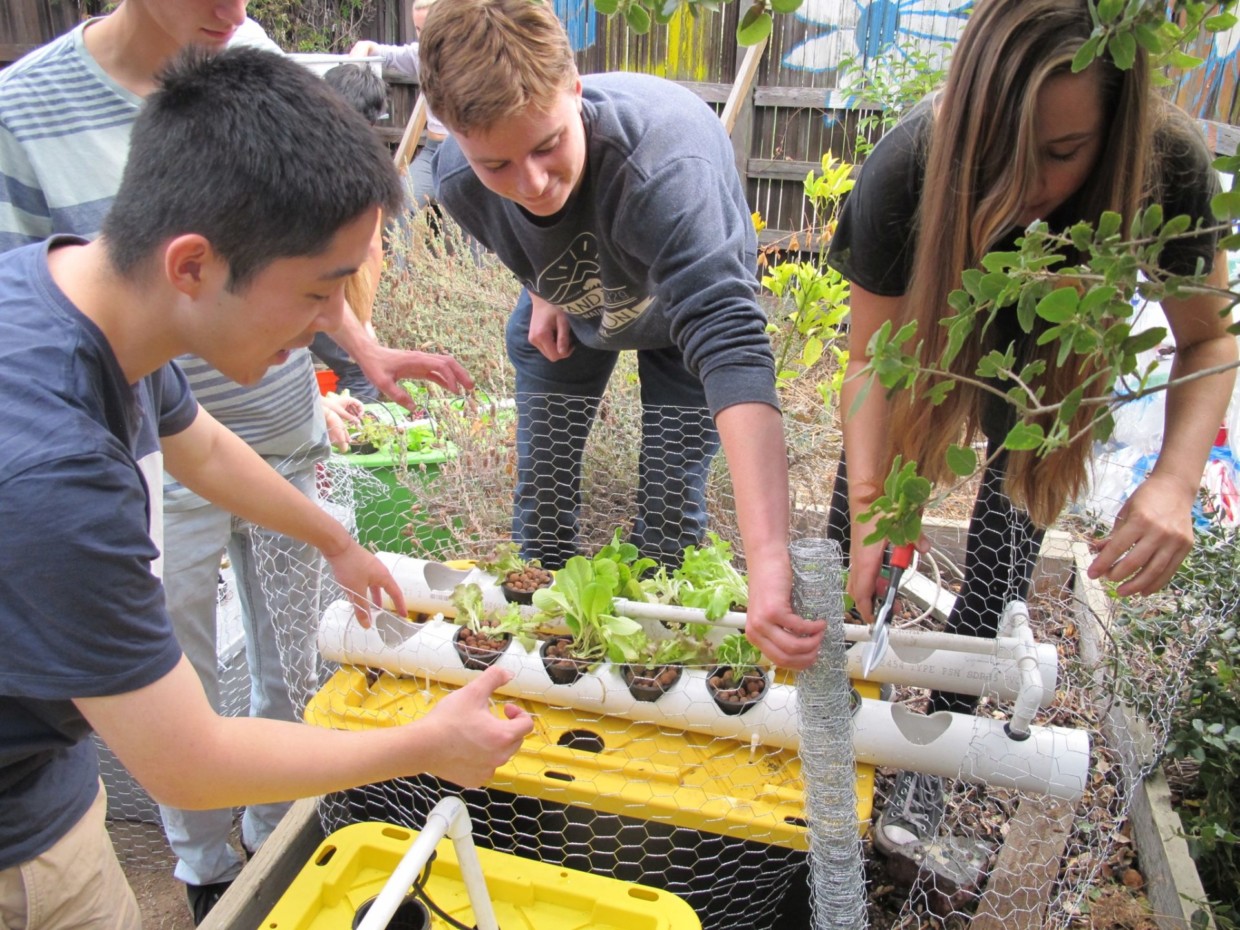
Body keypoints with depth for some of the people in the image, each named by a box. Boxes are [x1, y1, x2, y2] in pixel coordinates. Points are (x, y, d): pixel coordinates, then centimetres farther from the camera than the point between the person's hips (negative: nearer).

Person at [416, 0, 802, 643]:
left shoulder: (665, 161, -47)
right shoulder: (457, 180, -30)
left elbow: (731, 347, -59)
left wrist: (769, 562, -67)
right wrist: (542, 291, -14)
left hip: (678, 315, -3)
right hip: (565, 315, 4)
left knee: (672, 506, -1)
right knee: (541, 483, 8)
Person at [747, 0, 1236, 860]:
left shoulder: (1168, 166, -36)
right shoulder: (908, 167, -38)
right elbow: (873, 359, -25)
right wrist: (867, 513, -38)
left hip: (1050, 354, 1)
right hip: (928, 320, 0)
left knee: (1011, 529, -4)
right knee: (856, 532, -1)